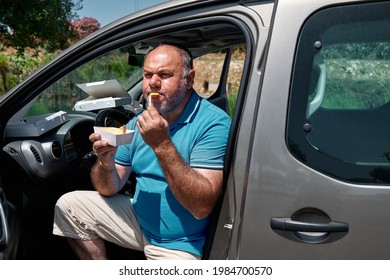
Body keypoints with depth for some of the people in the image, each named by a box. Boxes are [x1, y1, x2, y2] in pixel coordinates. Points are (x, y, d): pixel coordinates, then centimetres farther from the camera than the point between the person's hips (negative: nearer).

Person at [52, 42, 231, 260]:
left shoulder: (214, 123, -18)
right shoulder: (139, 123, 2)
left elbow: (202, 207, -27)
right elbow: (109, 190, 3)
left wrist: (162, 145, -32)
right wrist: (106, 162, -19)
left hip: (179, 244, -6)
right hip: (139, 219, 7)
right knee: (68, 205, 2)